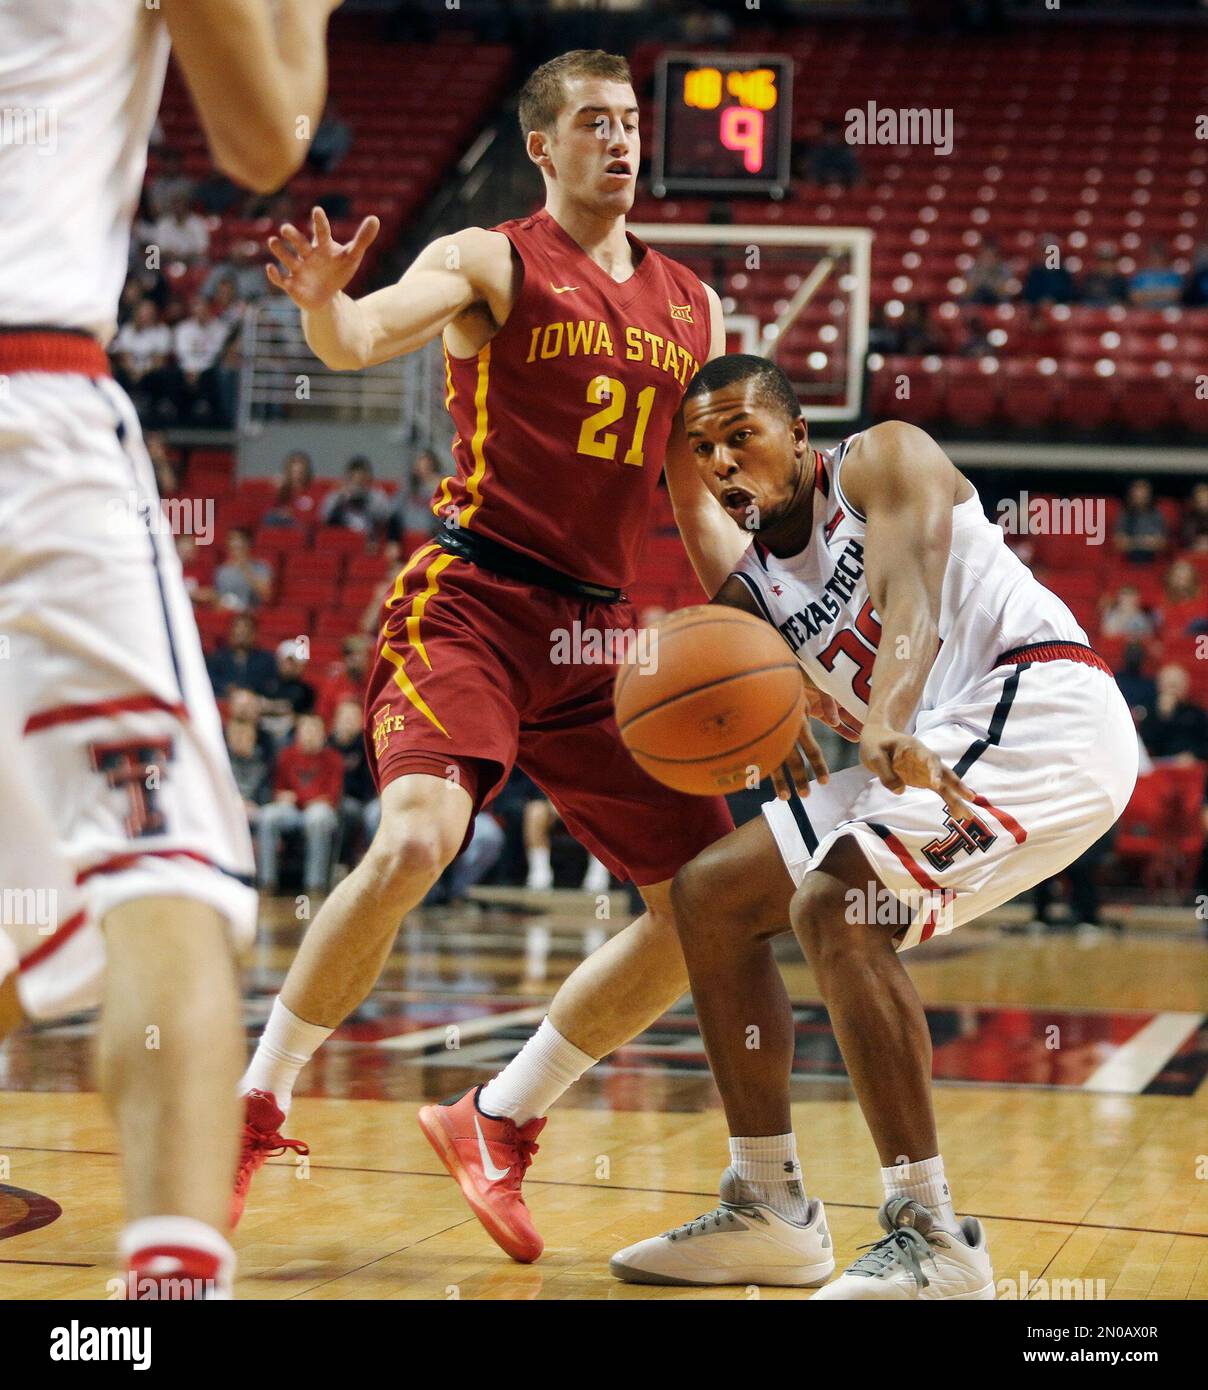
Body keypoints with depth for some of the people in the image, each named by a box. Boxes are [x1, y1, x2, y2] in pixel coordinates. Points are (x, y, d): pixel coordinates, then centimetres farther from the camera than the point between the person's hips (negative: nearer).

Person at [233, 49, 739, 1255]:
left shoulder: (691, 306, 16)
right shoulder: (490, 262, -1)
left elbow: (699, 501, 20)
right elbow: (360, 341, -21)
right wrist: (322, 302, -44)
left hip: (599, 628, 7)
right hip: (471, 602, -6)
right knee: (415, 840, -30)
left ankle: (499, 1122, 17)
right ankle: (256, 1107, -9)